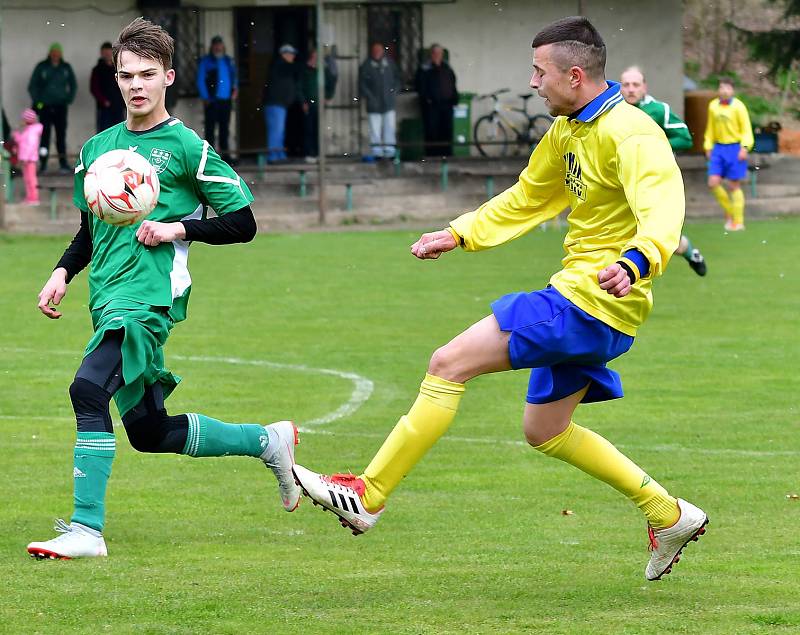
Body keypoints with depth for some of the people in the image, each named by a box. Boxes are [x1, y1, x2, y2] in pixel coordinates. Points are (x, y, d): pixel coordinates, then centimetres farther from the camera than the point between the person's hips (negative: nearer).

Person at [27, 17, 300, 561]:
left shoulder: (186, 147, -3)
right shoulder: (98, 148, 16)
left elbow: (243, 222, -1)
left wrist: (179, 229, -13)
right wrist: (63, 272, 11)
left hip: (151, 296, -8)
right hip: (107, 298, 8)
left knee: (89, 388, -26)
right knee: (149, 431, 11)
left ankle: (87, 528, -22)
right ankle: (269, 441, 30)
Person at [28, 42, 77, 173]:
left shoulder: (66, 68, 7)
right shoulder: (42, 67, 0)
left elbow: (73, 85, 18)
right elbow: (32, 86, 4)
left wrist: (69, 99, 6)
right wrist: (37, 101, -4)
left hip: (61, 107, 2)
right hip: (45, 107, -2)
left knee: (61, 134, 0)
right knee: (45, 135, -4)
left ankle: (63, 162, 3)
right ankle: (43, 163, 0)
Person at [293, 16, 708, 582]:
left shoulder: (629, 133, -19)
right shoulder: (567, 132, 12)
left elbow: (662, 210, -34)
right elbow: (525, 200, 28)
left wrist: (635, 262, -53)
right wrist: (459, 235, 20)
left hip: (593, 305, -11)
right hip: (578, 301, 11)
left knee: (450, 364, -14)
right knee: (544, 431, 22)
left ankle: (367, 495, -9)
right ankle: (671, 516, 28)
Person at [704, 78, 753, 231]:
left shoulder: (738, 107, -7)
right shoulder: (713, 106, 8)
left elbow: (747, 130, -6)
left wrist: (745, 148, -17)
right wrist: (708, 147, 12)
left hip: (735, 148, -5)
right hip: (719, 148, 5)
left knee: (734, 186, -2)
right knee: (713, 183, -5)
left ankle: (738, 221, 8)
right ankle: (729, 212, 16)